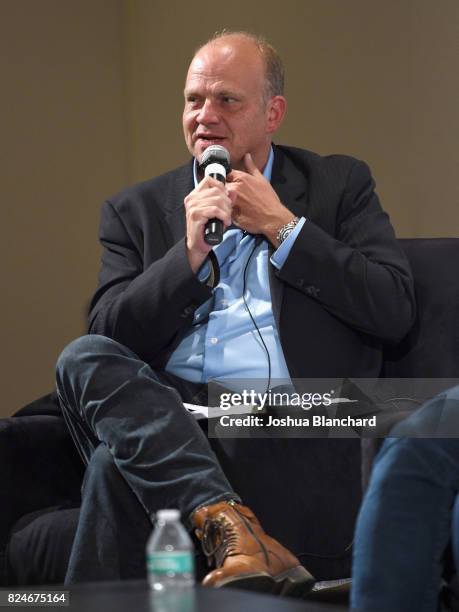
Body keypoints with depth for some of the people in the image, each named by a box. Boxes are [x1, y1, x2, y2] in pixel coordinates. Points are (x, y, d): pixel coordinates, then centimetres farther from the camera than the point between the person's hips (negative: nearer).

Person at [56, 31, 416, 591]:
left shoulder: (339, 185, 15)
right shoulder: (137, 210, 19)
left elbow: (396, 312, 2)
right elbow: (107, 335, 6)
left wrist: (283, 228, -1)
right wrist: (190, 253, -5)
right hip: (171, 415, 4)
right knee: (84, 359, -30)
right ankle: (226, 522, -41)